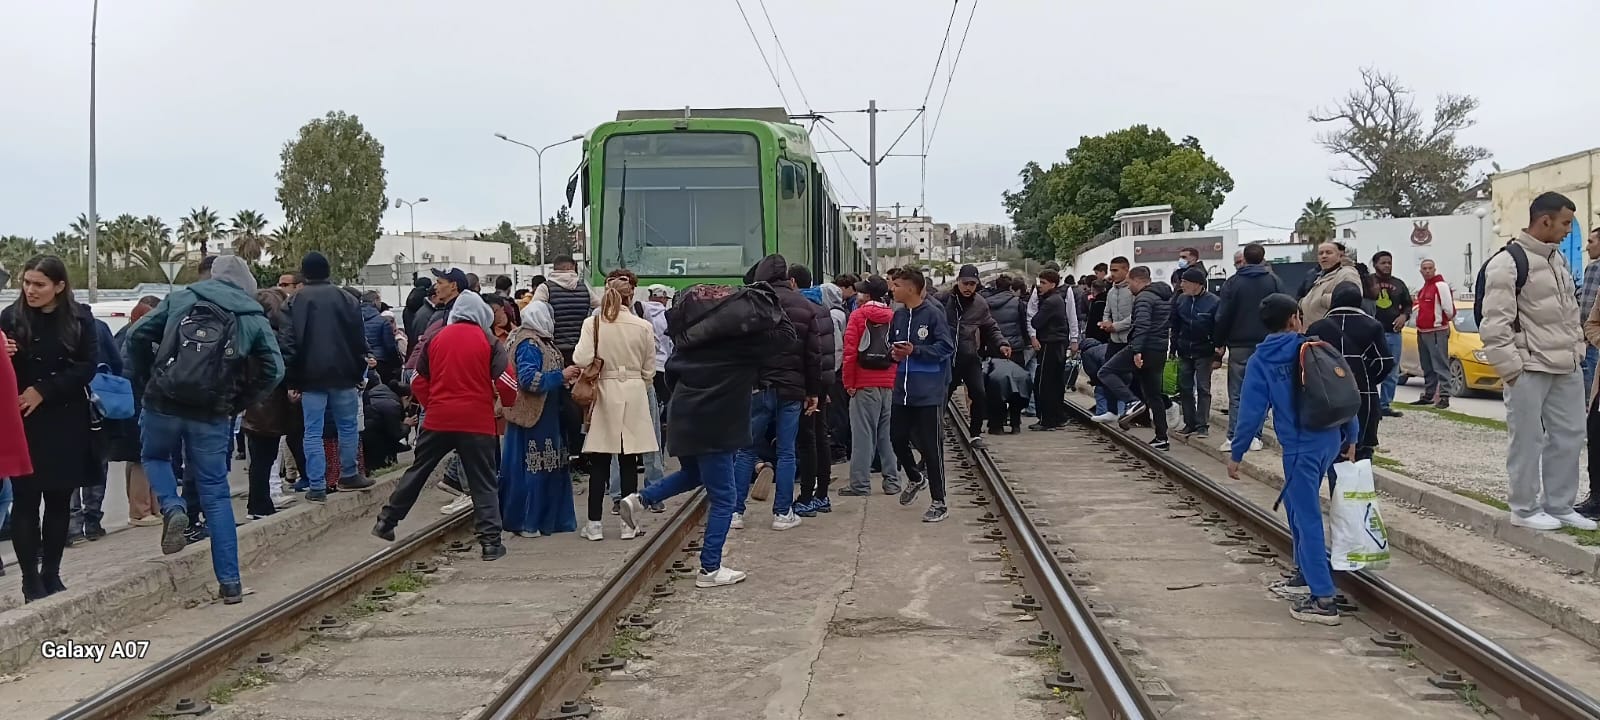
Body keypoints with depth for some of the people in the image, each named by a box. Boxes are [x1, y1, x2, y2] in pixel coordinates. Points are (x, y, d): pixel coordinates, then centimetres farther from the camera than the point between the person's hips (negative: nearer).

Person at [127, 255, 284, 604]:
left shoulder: (181, 299, 8)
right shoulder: (255, 319, 5)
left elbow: (137, 335, 5)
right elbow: (273, 369, -2)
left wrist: (145, 381, 15)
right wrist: (240, 403, 6)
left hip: (163, 405, 0)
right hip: (212, 415, 0)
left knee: (154, 456, 31)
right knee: (216, 494, 9)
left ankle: (172, 508, 2)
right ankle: (230, 582, 8)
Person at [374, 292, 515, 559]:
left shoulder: (436, 339, 6)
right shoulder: (489, 342, -3)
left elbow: (419, 381, 10)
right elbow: (506, 382, -9)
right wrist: (507, 402, 11)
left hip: (438, 419, 3)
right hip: (477, 421, -3)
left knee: (417, 471, 17)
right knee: (483, 483, 2)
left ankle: (386, 522, 25)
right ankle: (490, 541, -2)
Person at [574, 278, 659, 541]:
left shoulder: (592, 324, -7)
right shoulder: (643, 327, -3)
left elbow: (581, 359, -14)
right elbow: (649, 370, 4)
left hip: (604, 394, 0)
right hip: (634, 395, 1)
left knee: (599, 463, 5)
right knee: (629, 462, 7)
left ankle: (594, 524, 8)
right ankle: (628, 523, 11)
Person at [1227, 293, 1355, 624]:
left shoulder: (1261, 361, -4)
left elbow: (1252, 410, -7)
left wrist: (1236, 453, 0)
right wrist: (1351, 437, 16)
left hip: (1300, 445, -5)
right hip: (1331, 439, 6)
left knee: (1307, 518, -4)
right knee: (1299, 505, 23)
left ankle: (1323, 599, -8)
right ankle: (1306, 575, 33)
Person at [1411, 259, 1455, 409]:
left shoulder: (1441, 285, -12)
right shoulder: (1424, 288, 17)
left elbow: (1449, 309, -16)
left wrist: (1445, 320, 1)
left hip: (1437, 332, -9)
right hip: (1422, 331, 9)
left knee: (1440, 366, -10)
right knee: (1427, 367, 15)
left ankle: (1444, 396, -12)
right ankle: (1428, 395, 22)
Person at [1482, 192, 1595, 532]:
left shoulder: (1558, 258, 14)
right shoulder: (1508, 262, -14)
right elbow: (1495, 323, -16)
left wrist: (1577, 348, 15)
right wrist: (1511, 368, -17)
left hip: (1567, 367, 8)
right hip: (1529, 369, -8)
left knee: (1569, 437, 11)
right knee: (1528, 440, -1)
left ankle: (1559, 506, 22)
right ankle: (1525, 509, 10)